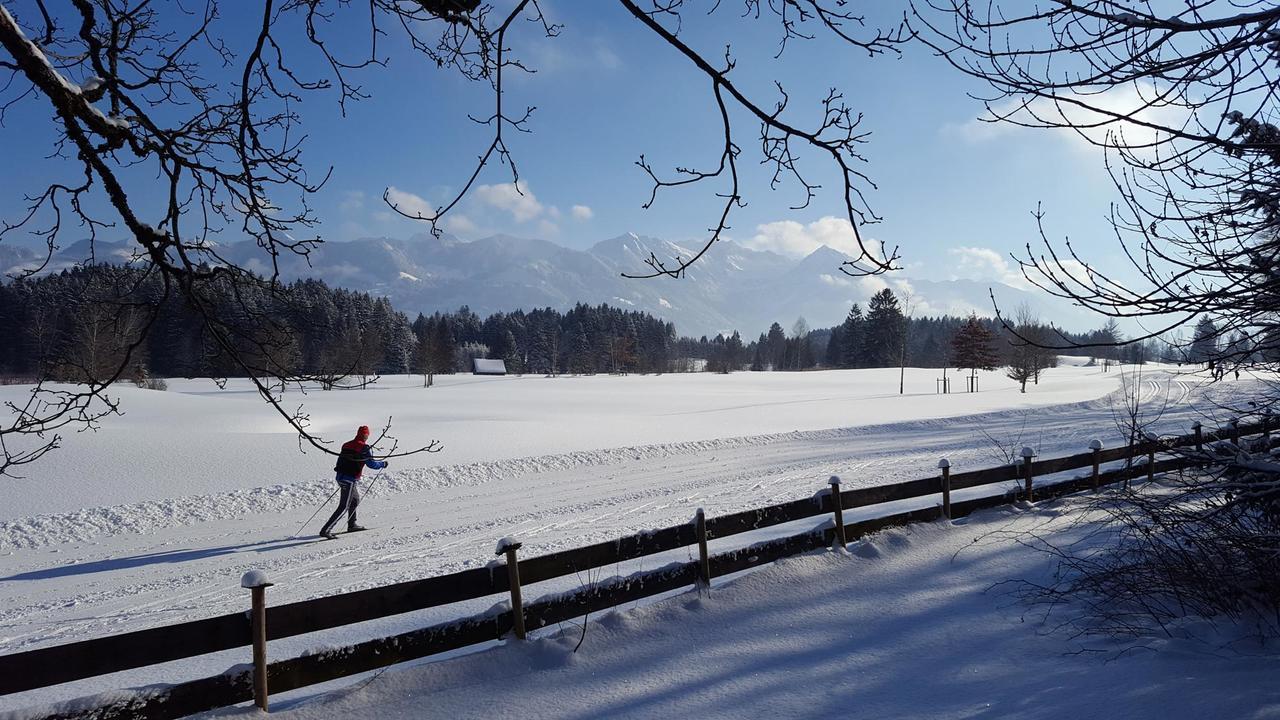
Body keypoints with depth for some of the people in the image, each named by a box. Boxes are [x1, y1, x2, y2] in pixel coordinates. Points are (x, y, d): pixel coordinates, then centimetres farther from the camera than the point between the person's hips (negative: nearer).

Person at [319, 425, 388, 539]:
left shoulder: (346, 445, 11)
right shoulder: (364, 448, -11)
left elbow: (340, 461, 17)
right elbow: (371, 464, -11)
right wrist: (383, 464, 6)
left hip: (340, 477, 8)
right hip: (350, 480, -8)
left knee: (355, 499, 26)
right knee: (344, 507, -6)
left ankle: (352, 525, 32)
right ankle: (326, 530, -12)